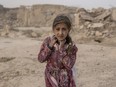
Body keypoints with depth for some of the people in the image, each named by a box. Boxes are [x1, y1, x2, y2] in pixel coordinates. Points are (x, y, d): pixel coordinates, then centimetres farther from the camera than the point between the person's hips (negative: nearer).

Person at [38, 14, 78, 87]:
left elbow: (69, 65, -22)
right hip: (51, 78, 1)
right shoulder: (48, 41, -11)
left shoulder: (71, 46, -16)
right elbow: (41, 59, -11)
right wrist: (50, 46, -22)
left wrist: (62, 49, -27)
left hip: (65, 79, -1)